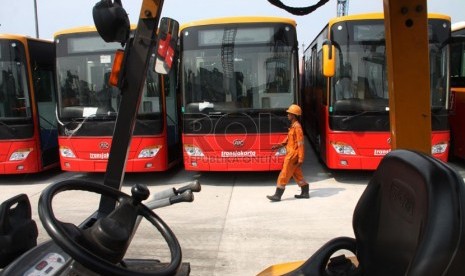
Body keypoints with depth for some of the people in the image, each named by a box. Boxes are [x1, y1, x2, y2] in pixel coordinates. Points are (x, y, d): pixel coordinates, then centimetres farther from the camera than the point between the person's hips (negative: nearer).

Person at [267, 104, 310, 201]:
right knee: (297, 174, 16)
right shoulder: (293, 126, 12)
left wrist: (300, 159, -20)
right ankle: (305, 193, 25)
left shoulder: (297, 127, -17)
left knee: (284, 174, -4)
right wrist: (279, 145, 9)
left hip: (293, 155, -10)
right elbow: (288, 139, 19)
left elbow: (300, 144, -19)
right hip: (291, 153, 10)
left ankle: (277, 195, 3)